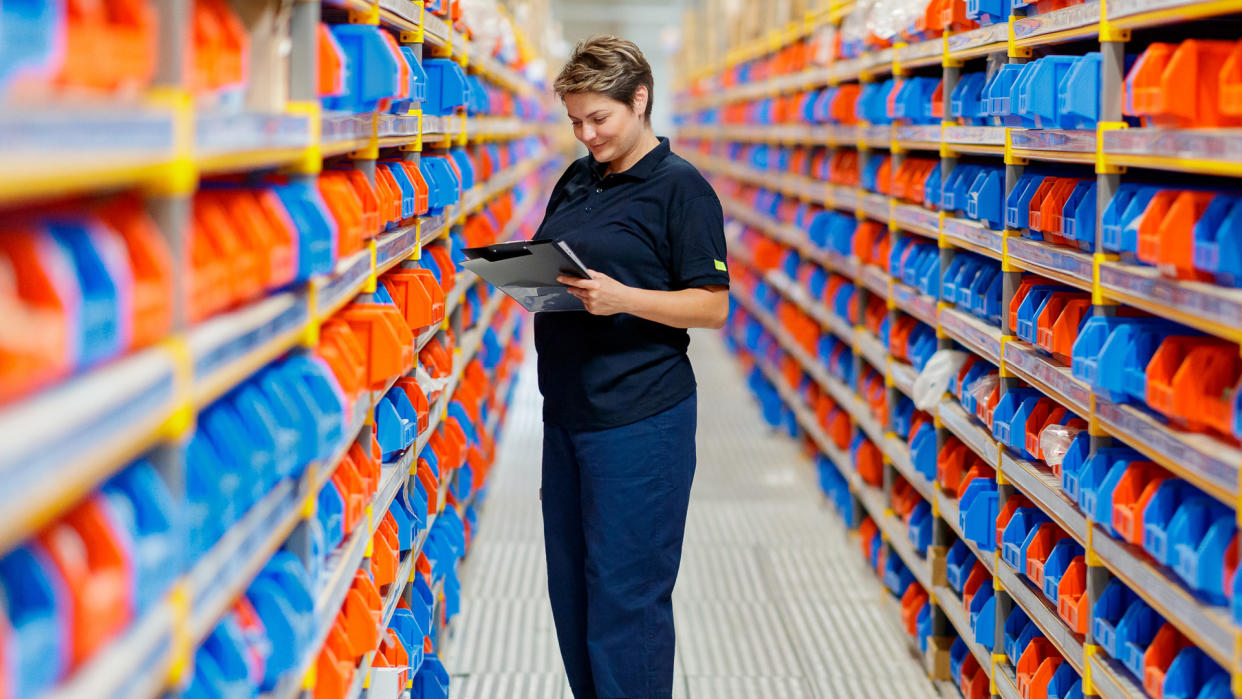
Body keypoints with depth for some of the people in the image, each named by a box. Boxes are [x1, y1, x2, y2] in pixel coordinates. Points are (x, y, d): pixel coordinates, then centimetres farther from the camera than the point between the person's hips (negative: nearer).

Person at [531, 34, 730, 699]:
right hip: (566, 407, 8)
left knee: (624, 589, -4)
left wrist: (624, 299, -23)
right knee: (570, 583, 13)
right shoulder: (576, 180, 15)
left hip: (637, 419, -7)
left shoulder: (682, 187, -7)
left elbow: (712, 307, -10)